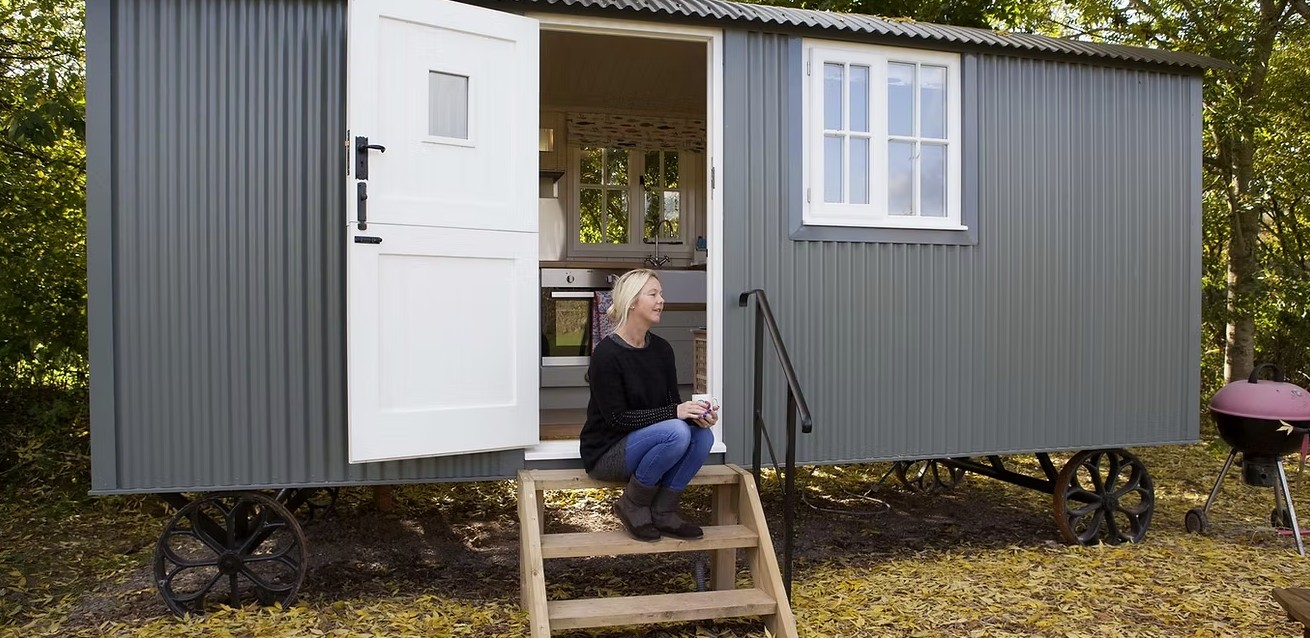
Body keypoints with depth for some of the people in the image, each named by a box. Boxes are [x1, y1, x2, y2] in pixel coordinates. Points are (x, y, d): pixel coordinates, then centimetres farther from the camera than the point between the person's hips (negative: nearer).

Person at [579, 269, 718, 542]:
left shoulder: (661, 349, 3)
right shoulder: (607, 353, -18)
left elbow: (673, 401, 6)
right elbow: (616, 418, -21)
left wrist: (696, 413, -17)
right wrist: (675, 412, -27)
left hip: (644, 443, 7)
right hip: (605, 452, -7)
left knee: (703, 434, -20)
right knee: (676, 432, -31)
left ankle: (662, 512, -6)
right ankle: (632, 506, -10)